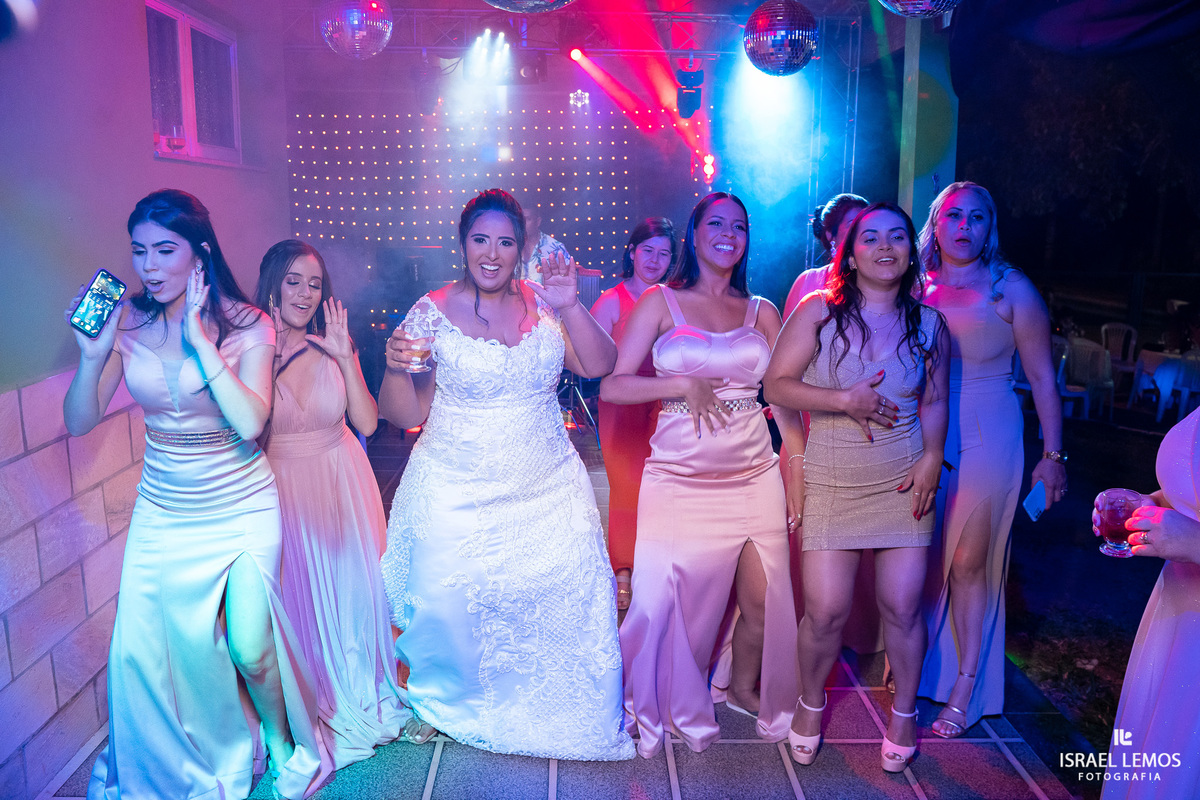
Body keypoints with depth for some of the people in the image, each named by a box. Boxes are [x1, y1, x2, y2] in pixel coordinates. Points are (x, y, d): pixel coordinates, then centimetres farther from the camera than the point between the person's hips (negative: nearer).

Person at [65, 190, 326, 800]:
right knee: (139, 651, 4)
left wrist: (198, 339, -27)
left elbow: (249, 422, -28)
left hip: (241, 510, -3)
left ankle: (283, 746, 32)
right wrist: (93, 355, -20)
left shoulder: (246, 325, -14)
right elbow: (78, 422, -3)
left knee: (250, 651, -1)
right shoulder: (127, 322, -5)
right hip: (163, 512, 3)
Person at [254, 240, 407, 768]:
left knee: (350, 587, 12)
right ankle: (310, 703, 30)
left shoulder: (334, 345, -4)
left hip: (341, 485, 2)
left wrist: (346, 358, -17)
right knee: (296, 597, 6)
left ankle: (360, 693, 36)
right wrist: (271, 356, -25)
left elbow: (368, 422, -8)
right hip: (281, 487, -2)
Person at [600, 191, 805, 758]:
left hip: (755, 477, 3)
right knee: (676, 600, 2)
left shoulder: (762, 312, 10)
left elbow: (785, 397, 10)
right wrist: (682, 384, -15)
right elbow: (611, 387, -5)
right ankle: (671, 706, 30)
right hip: (680, 480, -3)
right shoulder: (660, 302, 2)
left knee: (765, 601, 8)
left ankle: (745, 689, 37)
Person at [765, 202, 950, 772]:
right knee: (826, 611, -2)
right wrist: (844, 400, -15)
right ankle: (811, 703, 28)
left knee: (902, 605, 5)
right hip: (832, 483, -2)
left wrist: (932, 458, -2)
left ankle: (904, 711, 31)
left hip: (904, 481, 2)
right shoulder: (819, 311, -3)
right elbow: (777, 384, -5)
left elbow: (935, 401, 13)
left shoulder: (928, 323, 6)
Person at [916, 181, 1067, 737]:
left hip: (986, 439, -3)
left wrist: (1053, 455, -2)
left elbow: (1042, 377, 0)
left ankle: (966, 686, 16)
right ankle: (910, 667, 26)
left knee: (968, 563, 1)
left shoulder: (1011, 289, -2)